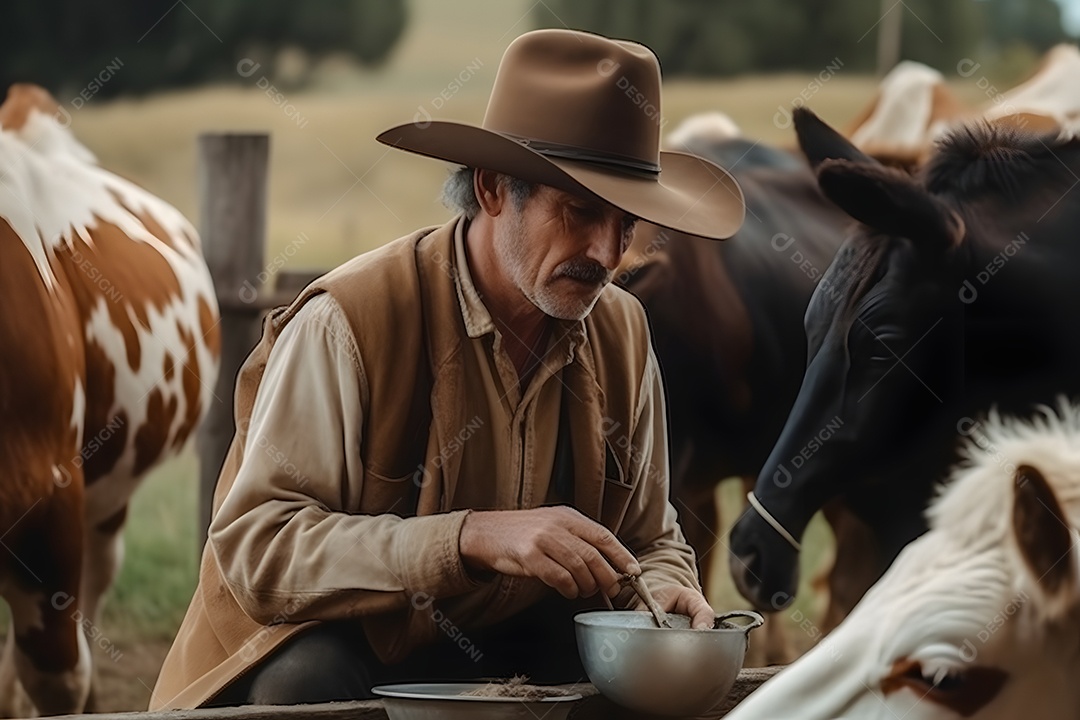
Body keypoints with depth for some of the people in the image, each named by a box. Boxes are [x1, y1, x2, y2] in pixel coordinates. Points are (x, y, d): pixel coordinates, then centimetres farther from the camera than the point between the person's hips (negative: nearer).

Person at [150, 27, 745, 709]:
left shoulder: (623, 334, 1)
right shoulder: (346, 322, -19)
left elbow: (650, 540, 12)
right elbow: (255, 548, -25)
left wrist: (661, 594, -14)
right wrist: (471, 538, -35)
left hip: (523, 651, 4)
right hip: (334, 649, -4)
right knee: (310, 679, -36)